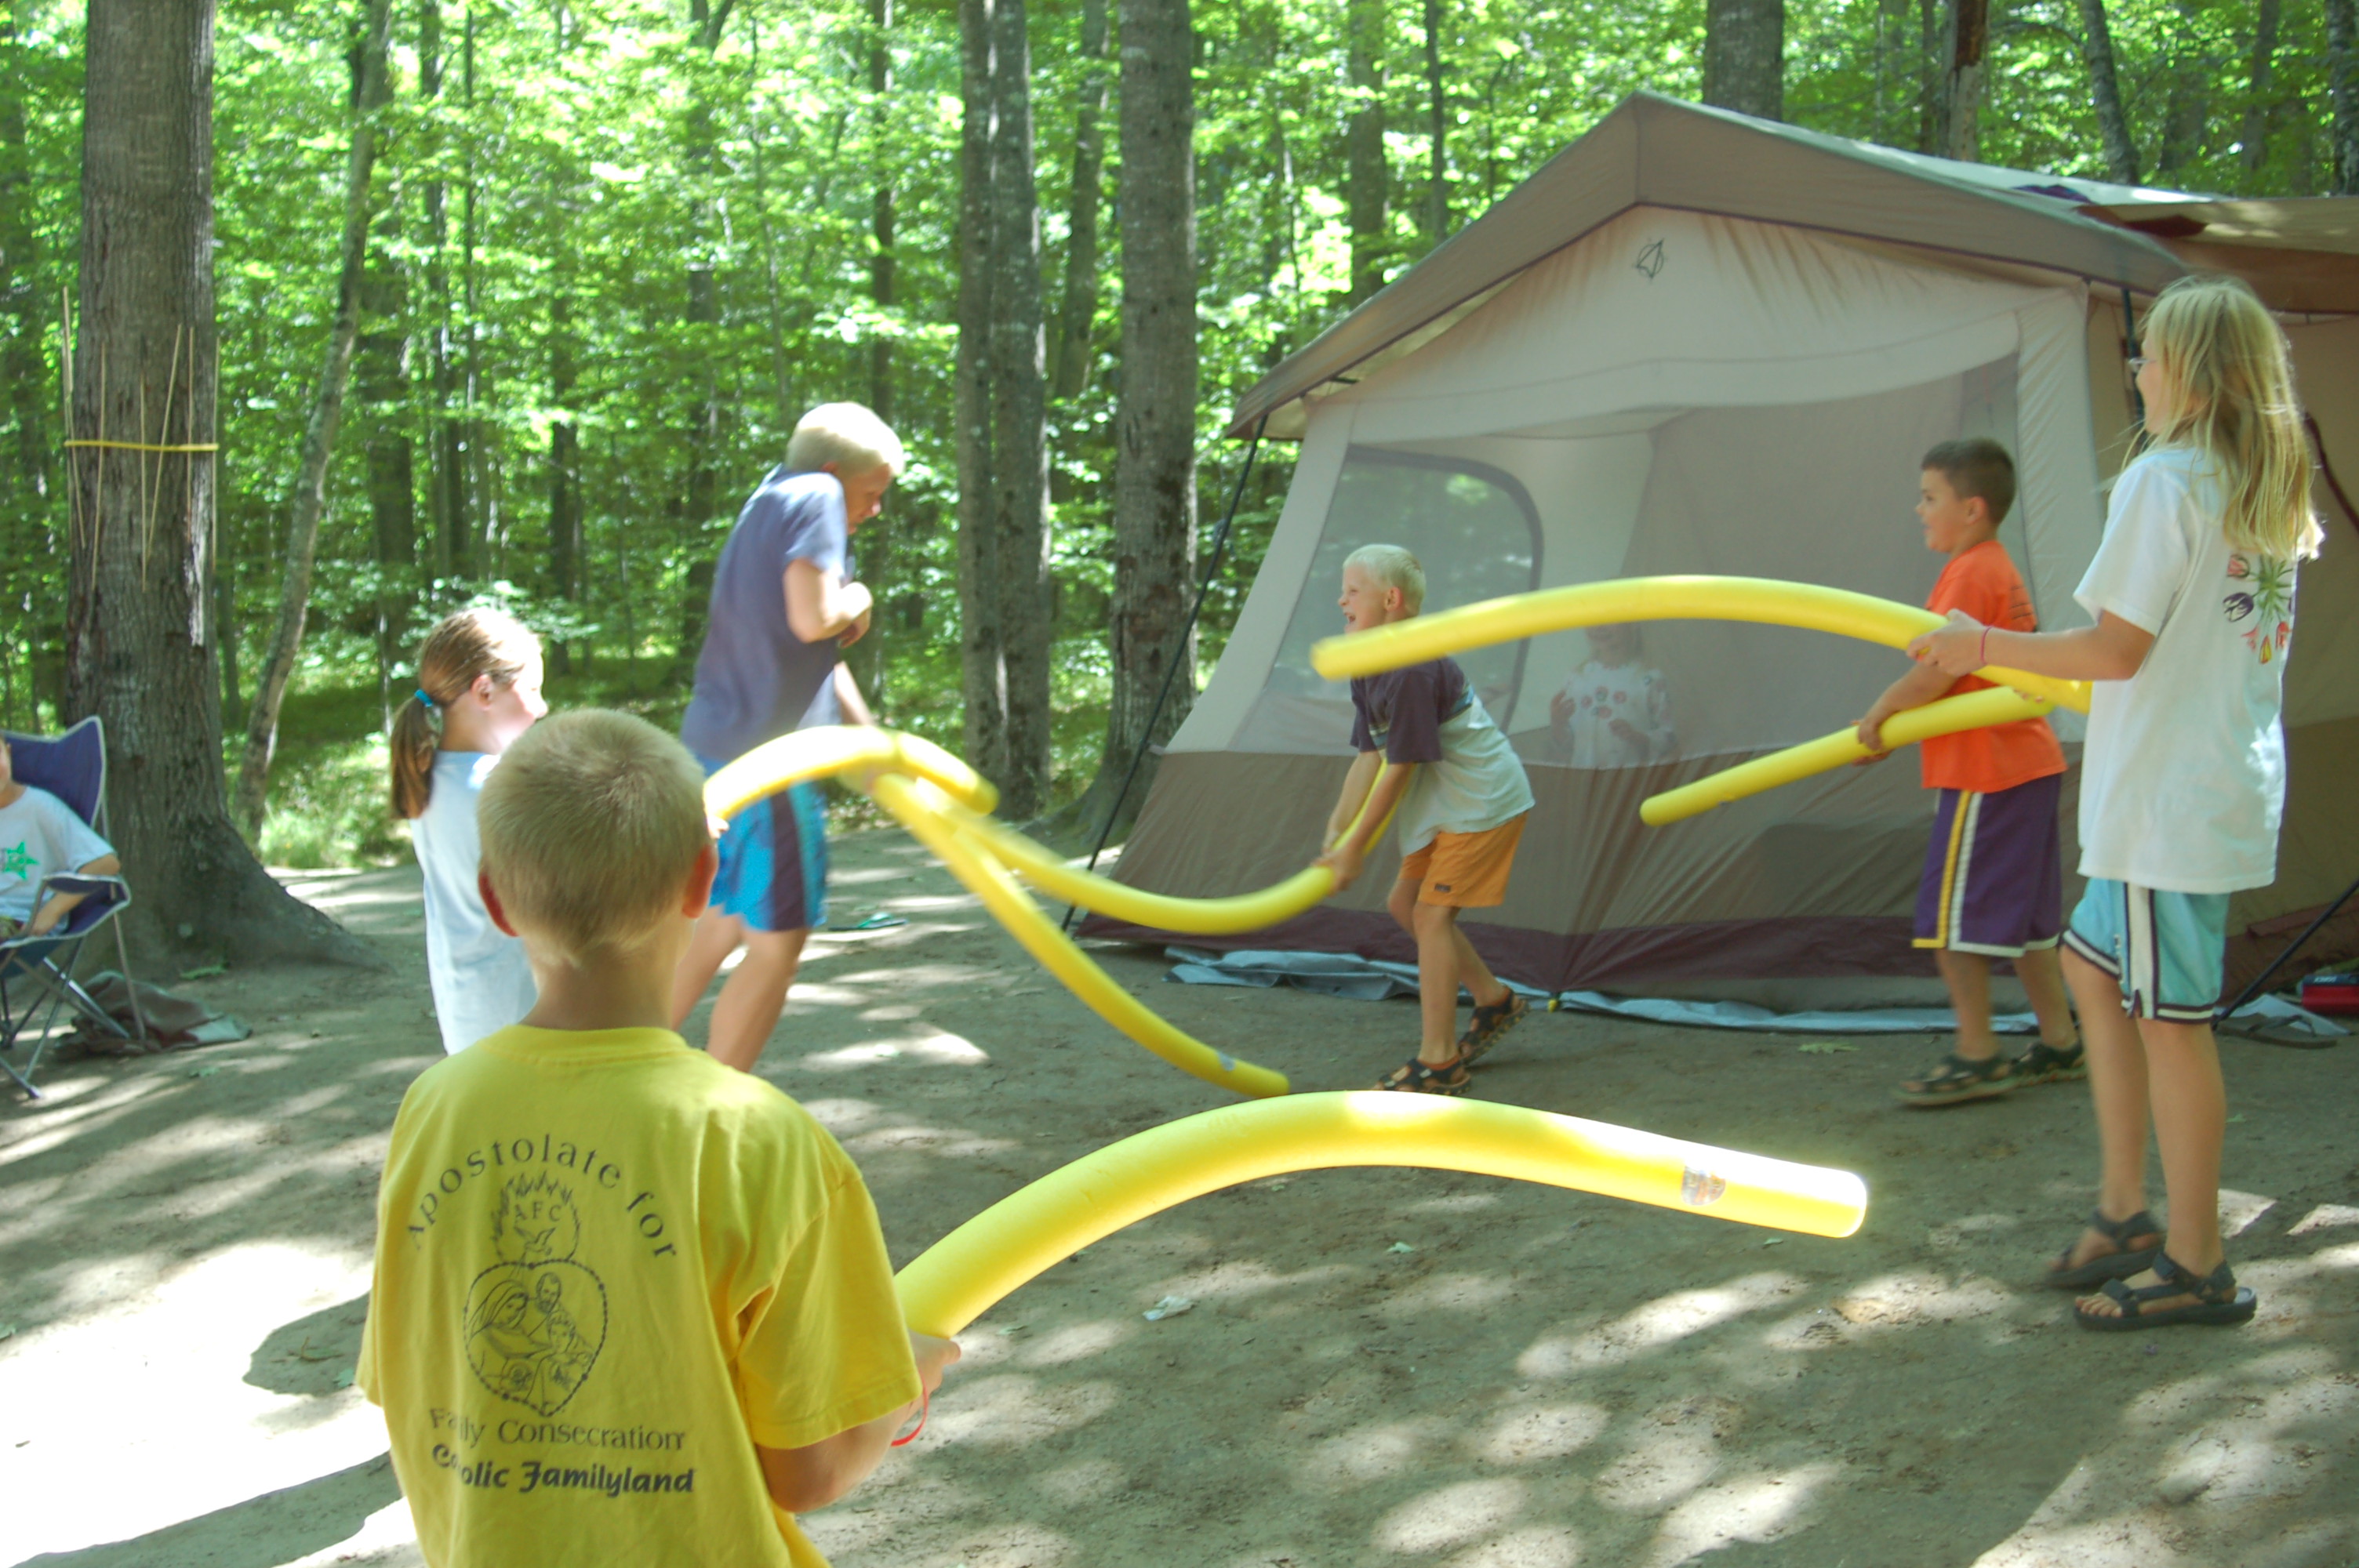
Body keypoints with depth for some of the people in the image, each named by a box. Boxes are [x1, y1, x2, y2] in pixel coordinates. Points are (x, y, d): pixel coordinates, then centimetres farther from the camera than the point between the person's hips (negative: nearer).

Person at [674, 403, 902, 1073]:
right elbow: (813, 620, -24)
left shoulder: (769, 502, 20)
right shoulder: (815, 496, -10)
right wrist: (859, 598, -2)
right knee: (778, 941, 0)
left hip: (716, 743, 9)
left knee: (723, 924, 21)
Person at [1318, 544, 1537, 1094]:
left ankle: (1438, 1062, -5)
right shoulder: (1367, 672, 4)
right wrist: (1336, 832, -5)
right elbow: (1368, 758, 4)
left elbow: (1399, 770, -24)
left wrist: (1355, 849, -17)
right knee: (1405, 903, 15)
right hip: (1446, 804, 10)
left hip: (1484, 801, -10)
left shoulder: (1411, 671, -27)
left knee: (1431, 912, -11)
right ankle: (1494, 999, 30)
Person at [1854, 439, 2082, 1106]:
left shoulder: (1969, 576, -16)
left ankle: (1976, 1056, 1)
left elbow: (1933, 676, -21)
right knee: (2023, 917, 16)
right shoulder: (1999, 569, 16)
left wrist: (1879, 715, -6)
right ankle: (2059, 1043, 21)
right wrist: (1890, 722, 15)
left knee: (1951, 918, -4)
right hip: (2027, 764, 10)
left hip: (1985, 775, -10)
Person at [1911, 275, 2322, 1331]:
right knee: (2094, 962, 20)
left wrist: (1985, 646, -5)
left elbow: (2116, 650, -17)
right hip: (2232, 781, 10)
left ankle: (2195, 1265, 7)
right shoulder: (2276, 494, 12)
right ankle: (2124, 1211, 23)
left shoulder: (2164, 479, -15)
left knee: (2170, 1016, -2)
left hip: (2169, 797, -9)